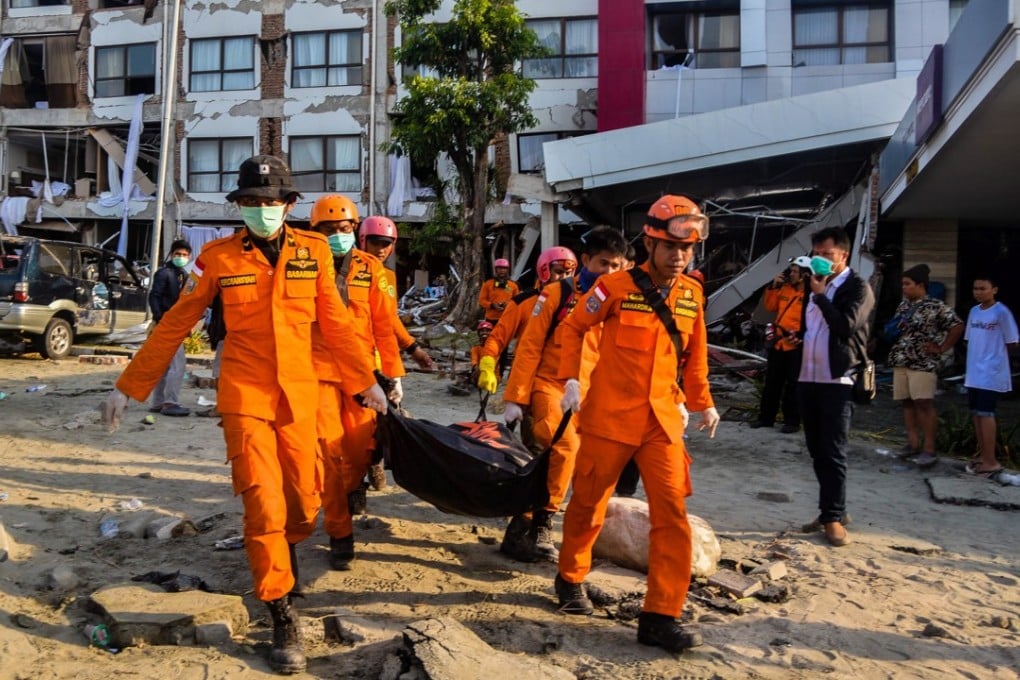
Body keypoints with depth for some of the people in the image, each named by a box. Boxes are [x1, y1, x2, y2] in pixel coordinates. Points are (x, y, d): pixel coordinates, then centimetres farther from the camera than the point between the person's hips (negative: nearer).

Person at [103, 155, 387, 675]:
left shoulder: (314, 251, 1)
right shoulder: (218, 256, -2)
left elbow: (335, 323, 9)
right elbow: (174, 326, 3)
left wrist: (366, 379, 14)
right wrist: (129, 387, 5)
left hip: (299, 395, 2)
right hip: (245, 396, -2)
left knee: (304, 505, 9)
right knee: (263, 506, -6)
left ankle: (281, 553, 45)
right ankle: (282, 617, 12)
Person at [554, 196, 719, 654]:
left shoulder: (692, 293, 4)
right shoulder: (617, 286, -9)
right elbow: (573, 328, 1)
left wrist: (702, 403, 13)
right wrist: (571, 380, -6)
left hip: (662, 418, 4)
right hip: (610, 415, -3)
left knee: (672, 512, -4)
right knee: (588, 504, 11)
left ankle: (660, 617, 5)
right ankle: (570, 578, 36)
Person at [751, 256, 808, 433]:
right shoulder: (785, 288, 11)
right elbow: (771, 307, 16)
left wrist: (800, 336, -25)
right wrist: (773, 287, 5)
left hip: (796, 346, -7)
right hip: (778, 343, 7)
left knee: (793, 385, 2)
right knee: (771, 382, 13)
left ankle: (792, 421, 13)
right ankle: (766, 417, 23)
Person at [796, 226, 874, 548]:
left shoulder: (858, 287, -5)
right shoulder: (814, 284, 15)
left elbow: (846, 326, -19)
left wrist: (820, 296, -13)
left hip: (838, 380, -7)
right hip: (807, 378, 7)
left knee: (833, 453, -4)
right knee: (817, 451, 11)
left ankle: (833, 517, 3)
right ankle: (832, 510, 22)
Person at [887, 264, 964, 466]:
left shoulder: (935, 306, -8)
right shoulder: (903, 306, 14)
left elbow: (957, 326, -10)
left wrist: (942, 348, -8)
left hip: (923, 364, -7)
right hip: (900, 363, 7)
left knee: (924, 404, -7)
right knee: (907, 403, 9)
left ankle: (929, 449, -3)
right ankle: (913, 443, 16)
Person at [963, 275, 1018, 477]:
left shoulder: (1001, 312, -10)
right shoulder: (973, 311, 11)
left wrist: (994, 355, 5)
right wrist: (978, 357, 6)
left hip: (991, 374, -7)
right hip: (973, 372, 7)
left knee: (986, 414, -8)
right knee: (976, 413, 10)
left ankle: (991, 461, -3)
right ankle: (983, 456, 20)